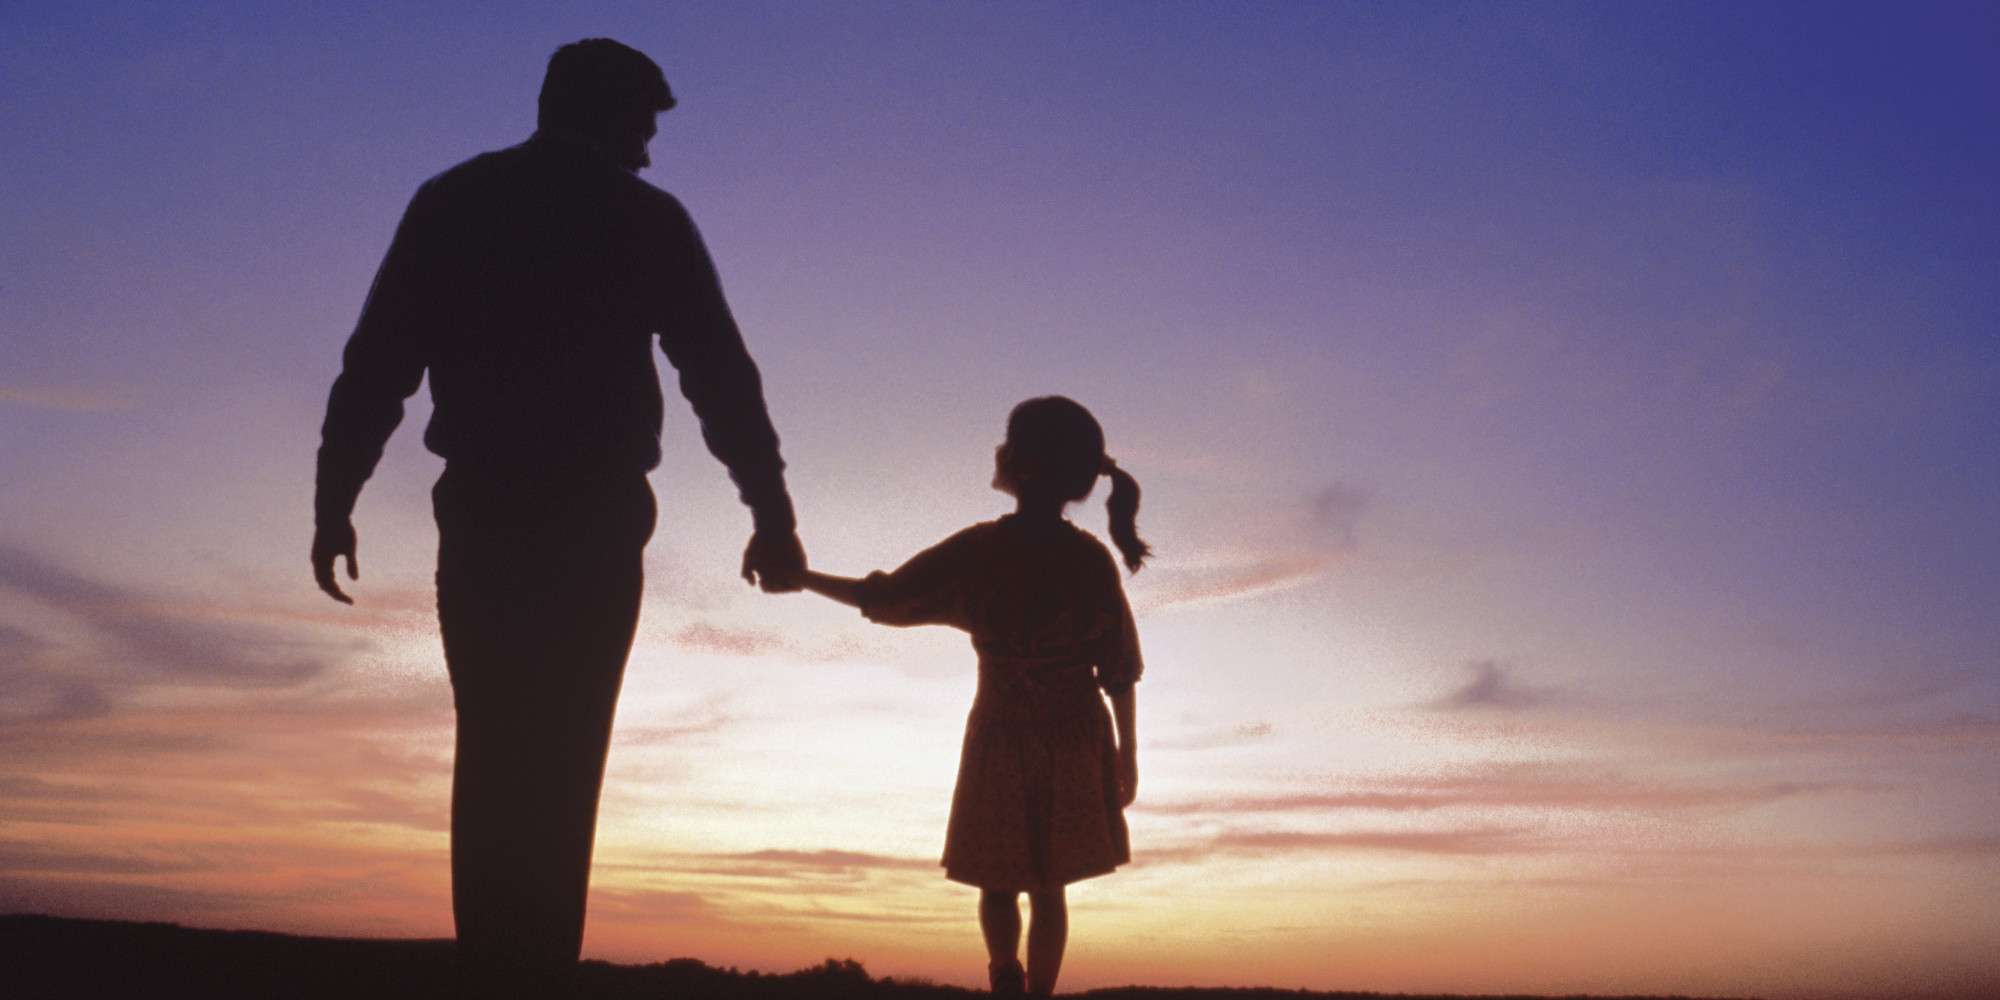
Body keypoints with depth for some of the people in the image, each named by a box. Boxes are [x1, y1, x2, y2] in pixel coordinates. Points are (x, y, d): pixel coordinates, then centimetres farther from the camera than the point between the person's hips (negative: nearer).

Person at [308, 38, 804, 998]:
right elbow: (721, 374, -1)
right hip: (595, 519, -2)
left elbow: (375, 363, 4)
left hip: (481, 514, 3)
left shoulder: (451, 200, 11)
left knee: (491, 753, 10)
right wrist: (772, 513, 1)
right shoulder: (644, 216, 4)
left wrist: (335, 500, 7)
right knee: (561, 761, 0)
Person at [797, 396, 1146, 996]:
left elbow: (880, 599, -4)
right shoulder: (1093, 560, -5)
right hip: (1077, 745, 2)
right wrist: (1127, 753, 10)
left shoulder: (977, 552, -11)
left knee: (998, 882, 15)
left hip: (999, 739, -1)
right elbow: (1119, 671, -1)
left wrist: (798, 576, 9)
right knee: (1046, 887, 13)